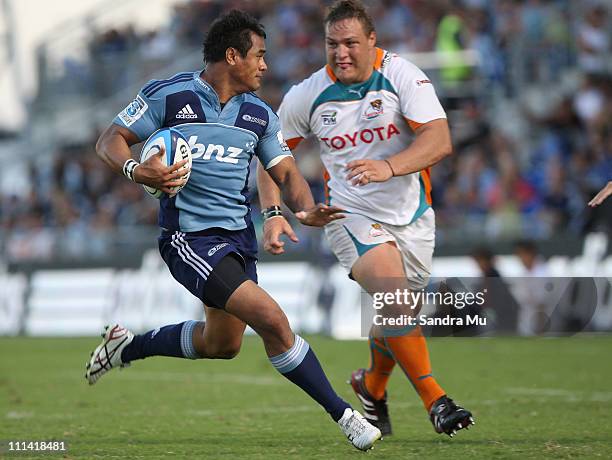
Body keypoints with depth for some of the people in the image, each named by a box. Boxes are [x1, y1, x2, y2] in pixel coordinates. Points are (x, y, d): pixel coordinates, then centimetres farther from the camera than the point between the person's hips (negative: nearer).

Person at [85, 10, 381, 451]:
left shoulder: (260, 114, 7)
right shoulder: (168, 95, -8)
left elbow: (286, 172, 9)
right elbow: (110, 141, -3)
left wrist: (305, 208, -13)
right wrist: (136, 171, -25)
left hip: (239, 235, 8)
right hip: (189, 237, -8)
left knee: (221, 344, 20)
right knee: (272, 319, -20)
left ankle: (129, 347, 42)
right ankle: (343, 415, -12)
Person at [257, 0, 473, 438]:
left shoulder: (402, 75, -12)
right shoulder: (307, 95, -6)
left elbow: (439, 139, -23)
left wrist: (389, 167, -39)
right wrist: (273, 212, -5)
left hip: (412, 215, 2)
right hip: (352, 216, -1)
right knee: (394, 298, -26)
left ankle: (372, 385, 42)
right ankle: (435, 400, -23)